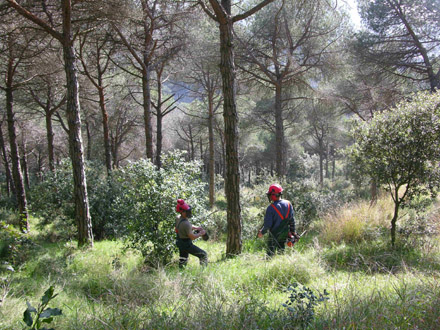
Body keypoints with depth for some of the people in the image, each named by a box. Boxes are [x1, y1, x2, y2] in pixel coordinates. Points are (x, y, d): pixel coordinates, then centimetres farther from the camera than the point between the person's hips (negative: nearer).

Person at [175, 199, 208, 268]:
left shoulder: (178, 218, -3)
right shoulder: (186, 223, -32)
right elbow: (192, 237, -25)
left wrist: (195, 227, 6)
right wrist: (200, 233, -11)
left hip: (179, 243, 9)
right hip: (187, 245, -9)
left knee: (182, 261, 24)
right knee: (203, 255, 2)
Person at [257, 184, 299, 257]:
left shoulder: (271, 208, -22)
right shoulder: (288, 204, -5)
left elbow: (268, 224, -19)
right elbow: (292, 220, 3)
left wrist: (262, 232, -2)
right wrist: (293, 231, 14)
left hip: (274, 235, -5)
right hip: (285, 234, 6)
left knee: (270, 254, 6)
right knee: (281, 251, 20)